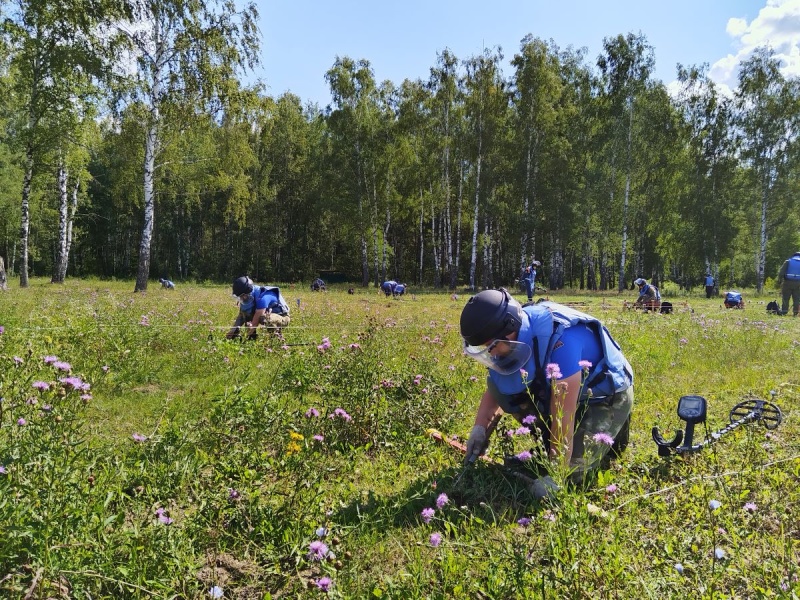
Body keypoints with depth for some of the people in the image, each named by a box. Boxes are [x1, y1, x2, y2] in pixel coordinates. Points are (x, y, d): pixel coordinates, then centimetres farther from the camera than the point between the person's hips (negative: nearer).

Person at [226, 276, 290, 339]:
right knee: (244, 311, -3)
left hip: (283, 317, -8)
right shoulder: (248, 297, -5)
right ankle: (253, 336, 2)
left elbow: (256, 320, -31)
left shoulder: (262, 297, -32)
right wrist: (233, 331, -11)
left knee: (264, 318, -40)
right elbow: (241, 316, 2)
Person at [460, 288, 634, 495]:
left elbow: (562, 416, -35)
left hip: (608, 395, -7)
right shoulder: (510, 338, -15)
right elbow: (494, 389, -3)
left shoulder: (559, 340, -38)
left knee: (571, 469, -20)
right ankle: (549, 441, 6)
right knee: (499, 385, -14)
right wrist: (479, 429, -17)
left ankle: (611, 434, 9)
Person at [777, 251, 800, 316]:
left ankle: (784, 311, 2)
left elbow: (781, 272, -6)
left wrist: (780, 280, 5)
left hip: (788, 282, -2)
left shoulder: (788, 261, 2)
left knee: (785, 298, 3)